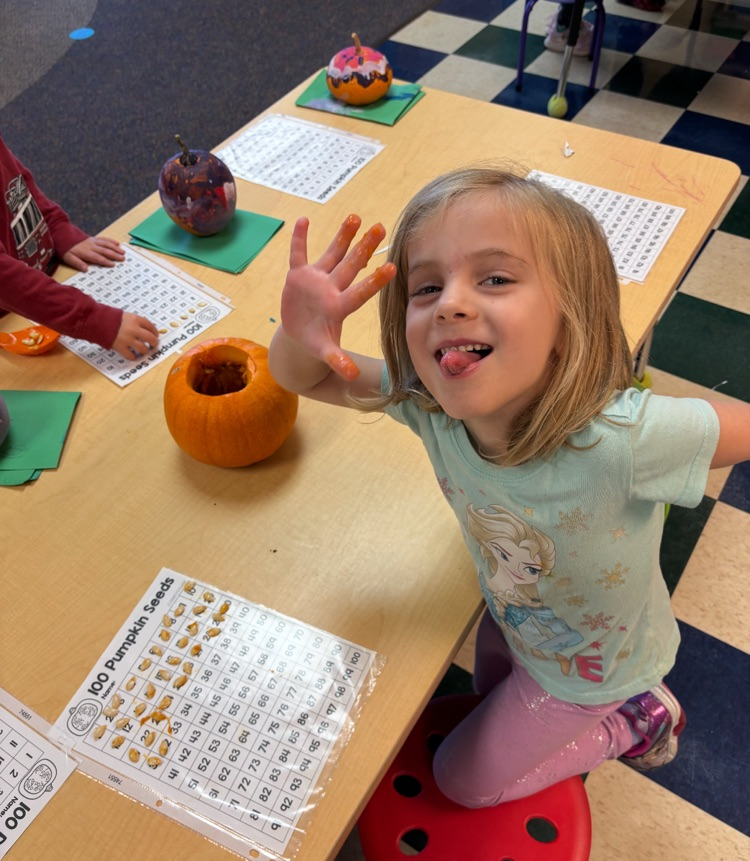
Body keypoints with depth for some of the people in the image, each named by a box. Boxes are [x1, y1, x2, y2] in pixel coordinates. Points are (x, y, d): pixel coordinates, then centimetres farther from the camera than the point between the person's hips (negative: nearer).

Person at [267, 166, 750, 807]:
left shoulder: (621, 439, -46)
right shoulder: (427, 400, -30)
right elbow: (301, 378, -18)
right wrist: (299, 337, -39)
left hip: (592, 666, -4)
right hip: (510, 622, 5)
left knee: (465, 778, 17)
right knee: (491, 692, 33)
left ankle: (635, 723, 29)